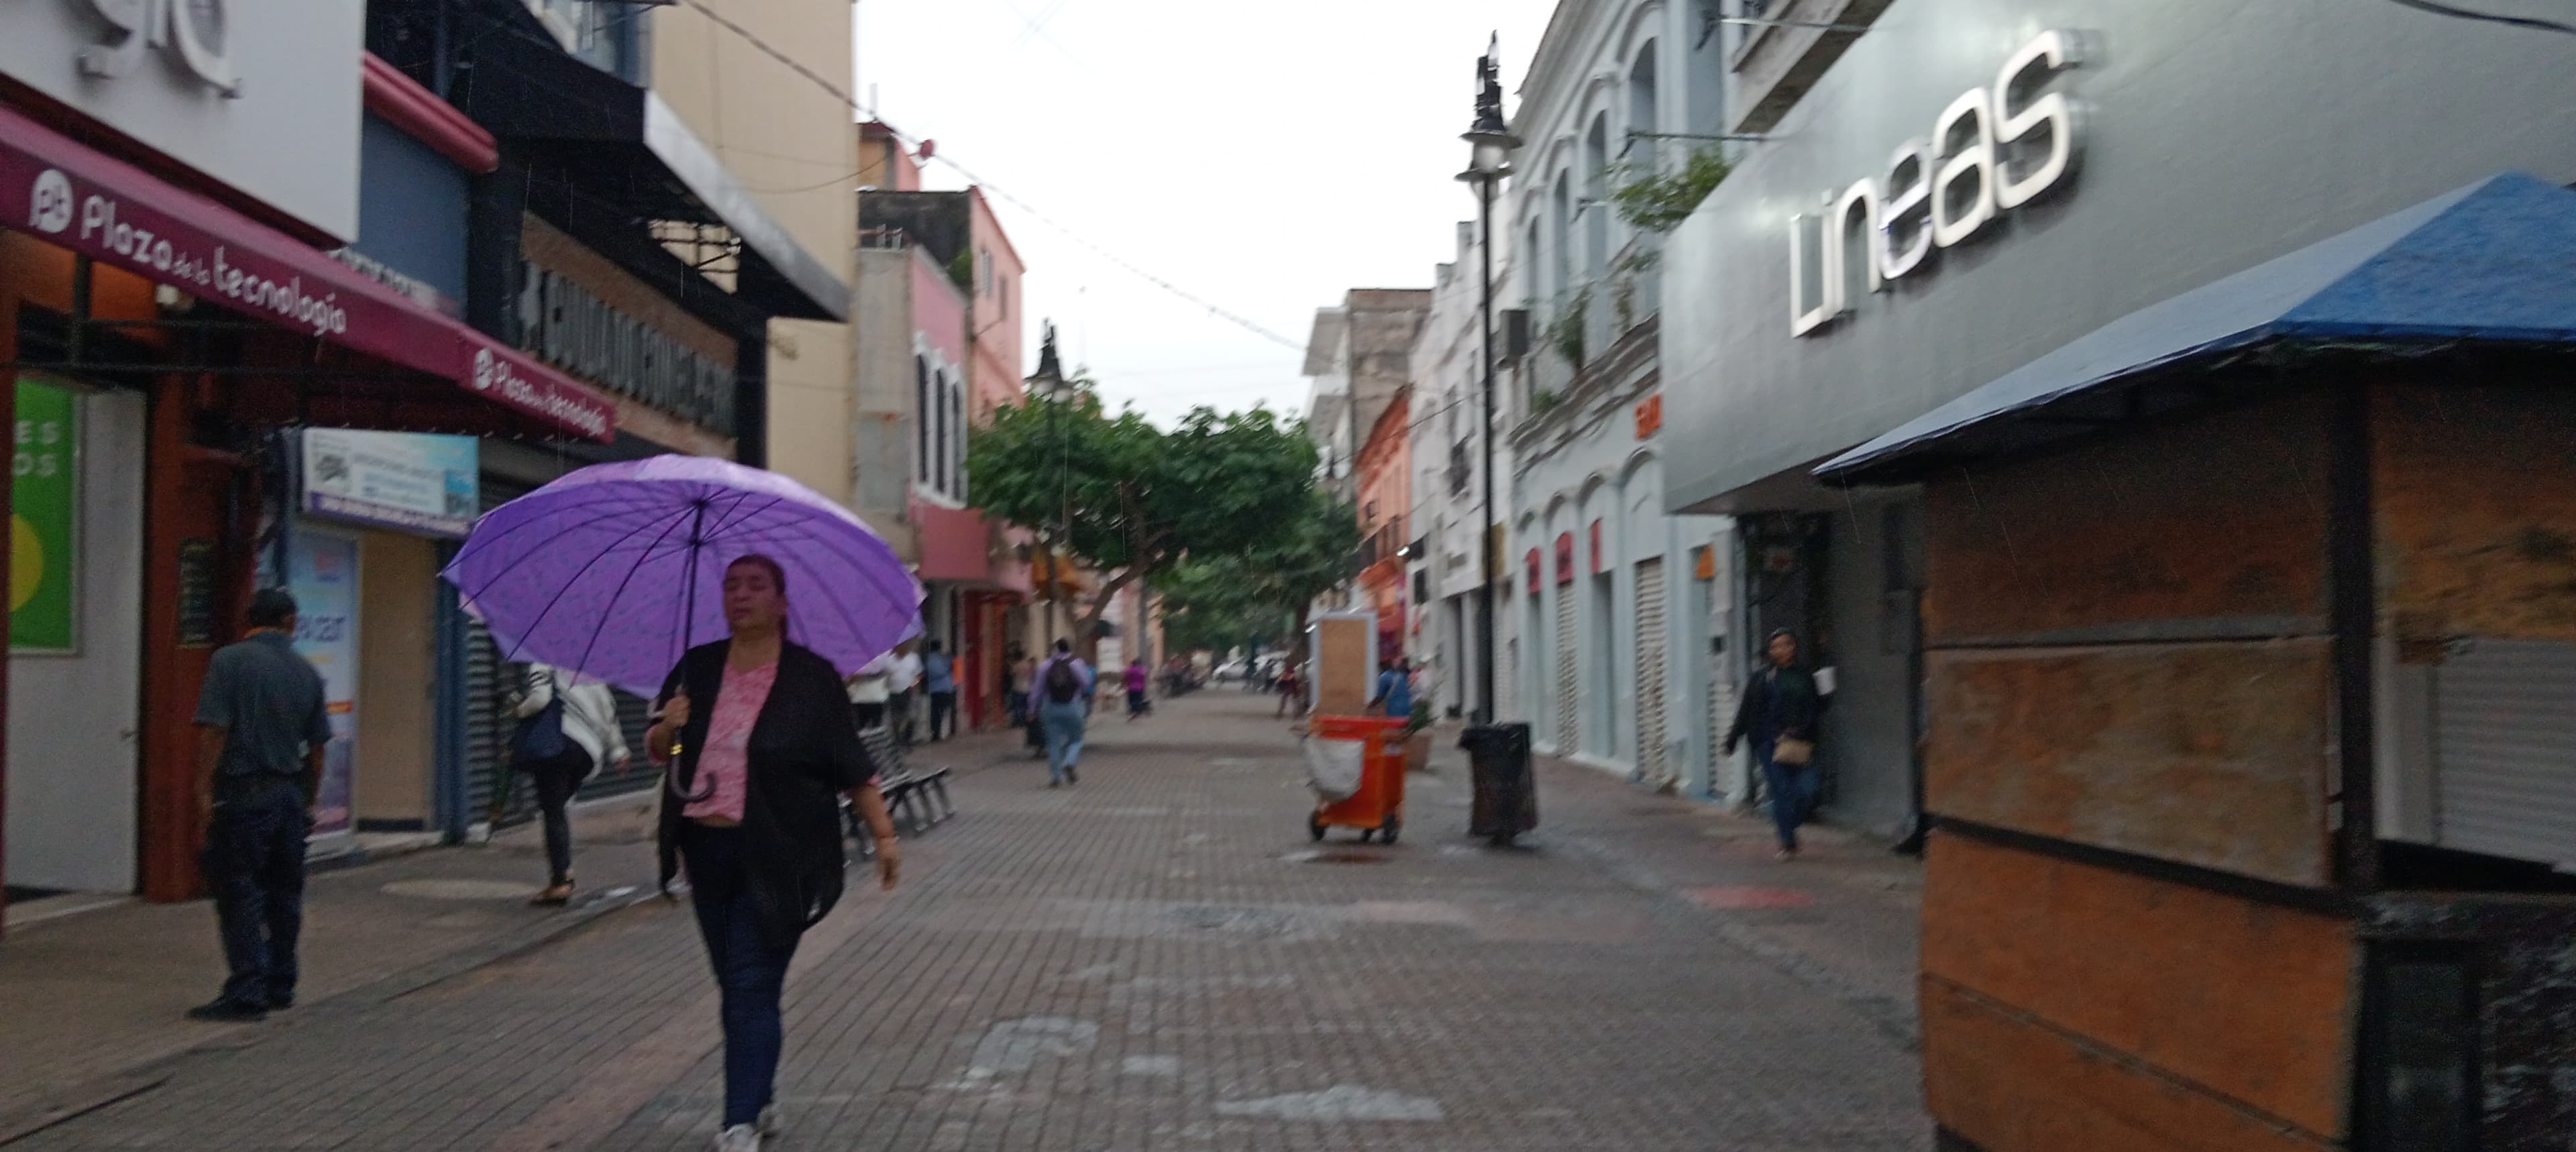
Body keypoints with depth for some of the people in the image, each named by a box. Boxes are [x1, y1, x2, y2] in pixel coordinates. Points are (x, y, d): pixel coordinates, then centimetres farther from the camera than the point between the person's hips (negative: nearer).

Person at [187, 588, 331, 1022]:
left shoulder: (230, 660, -7)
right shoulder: (307, 672, 8)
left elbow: (213, 730, -15)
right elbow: (317, 746, 11)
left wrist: (204, 790, -11)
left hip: (243, 792, -5)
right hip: (290, 793, 5)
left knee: (239, 893, -3)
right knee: (284, 893, 13)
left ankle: (246, 993, -6)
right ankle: (280, 986, 21)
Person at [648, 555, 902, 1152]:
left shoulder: (812, 677, -6)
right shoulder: (696, 667, 6)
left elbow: (850, 765, -3)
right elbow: (657, 751, 13)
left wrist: (885, 835, -5)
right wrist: (668, 728, -10)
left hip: (776, 856, -5)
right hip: (706, 850, 5)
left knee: (752, 988, -9)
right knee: (735, 985, 14)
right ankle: (761, 1098, 31)